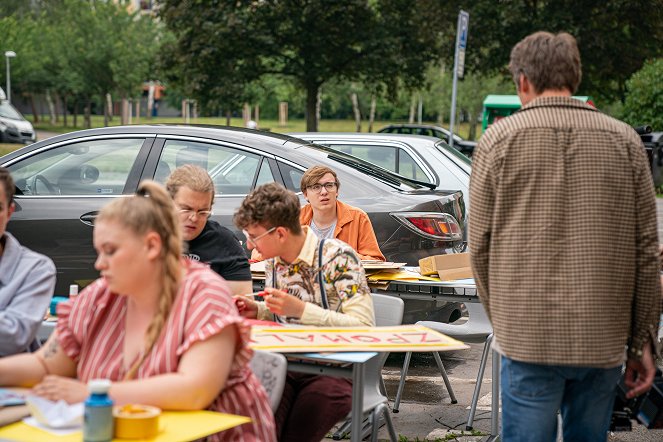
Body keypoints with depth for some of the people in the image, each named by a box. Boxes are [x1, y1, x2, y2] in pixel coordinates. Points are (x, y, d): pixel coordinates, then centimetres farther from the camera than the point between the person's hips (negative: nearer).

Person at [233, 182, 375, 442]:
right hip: (285, 367, 4)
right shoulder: (272, 262, 8)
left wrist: (301, 309, -23)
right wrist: (258, 311, 2)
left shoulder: (337, 257, -12)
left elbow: (364, 327, -18)